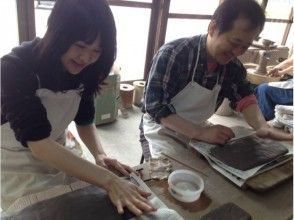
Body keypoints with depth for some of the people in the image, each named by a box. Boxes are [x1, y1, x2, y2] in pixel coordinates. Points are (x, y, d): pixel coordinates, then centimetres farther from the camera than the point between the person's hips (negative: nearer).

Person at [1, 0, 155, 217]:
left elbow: (85, 120, -1)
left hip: (58, 159, 5)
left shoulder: (83, 69, -10)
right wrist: (108, 180, -44)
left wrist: (100, 155, -22)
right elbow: (38, 144, -37)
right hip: (18, 168, -4)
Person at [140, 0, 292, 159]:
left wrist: (262, 127, -24)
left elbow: (244, 98, -2)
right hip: (162, 130, -5)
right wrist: (201, 133, -36)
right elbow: (155, 106, -28)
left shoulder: (233, 65, -6)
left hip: (197, 130, 6)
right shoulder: (172, 54, -24)